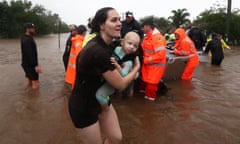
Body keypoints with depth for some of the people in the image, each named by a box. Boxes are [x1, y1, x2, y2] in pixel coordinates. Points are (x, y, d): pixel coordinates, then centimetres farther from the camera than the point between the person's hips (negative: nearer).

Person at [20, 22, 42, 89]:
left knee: (29, 81, 19)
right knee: (36, 84, -3)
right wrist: (36, 65, -30)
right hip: (30, 65, -10)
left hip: (28, 64, 10)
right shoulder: (27, 40, -21)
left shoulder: (25, 38, 10)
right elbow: (30, 54, -28)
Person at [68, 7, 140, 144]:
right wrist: (137, 67, -5)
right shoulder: (97, 51, -32)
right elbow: (120, 84, -23)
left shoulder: (107, 44, -2)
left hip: (100, 100, 8)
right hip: (83, 107, -8)